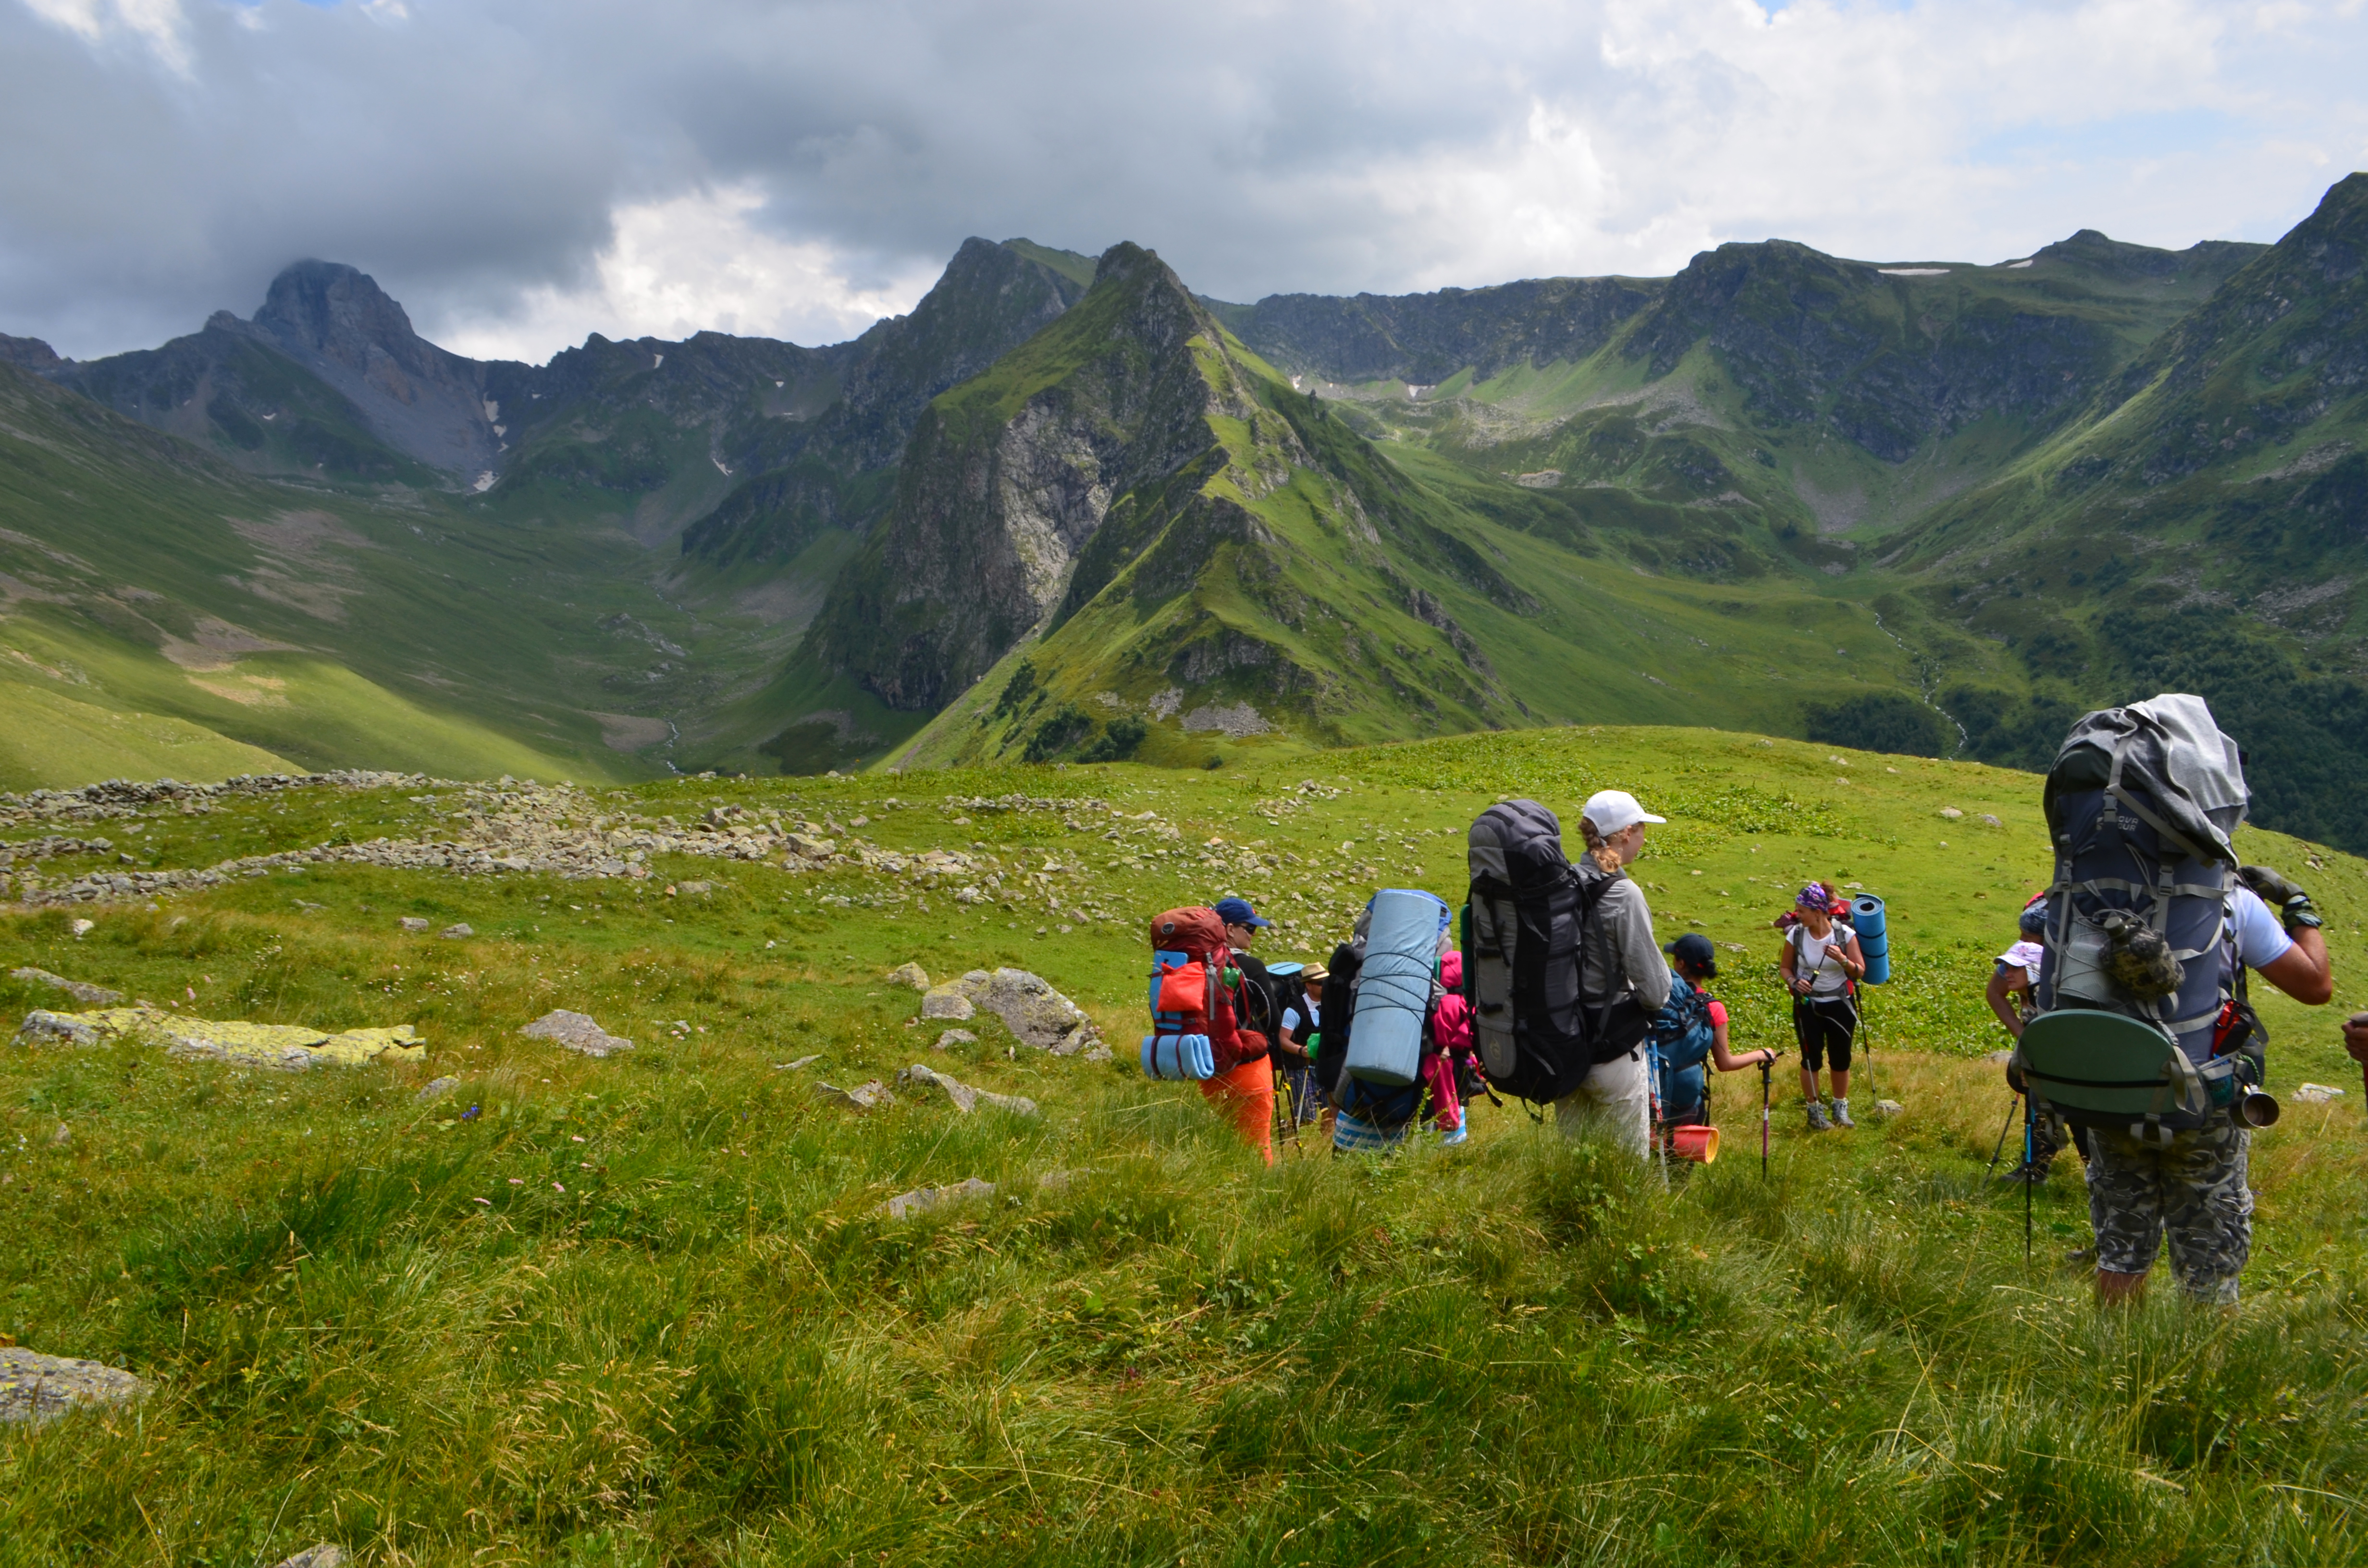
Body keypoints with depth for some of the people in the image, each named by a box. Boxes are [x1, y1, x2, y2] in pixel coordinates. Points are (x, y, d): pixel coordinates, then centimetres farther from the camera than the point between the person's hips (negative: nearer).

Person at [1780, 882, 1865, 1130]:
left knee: (1840, 1058, 9)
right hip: (1807, 1005, 0)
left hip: (1840, 1005, 0)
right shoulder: (1796, 935, -9)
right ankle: (1814, 1112, 18)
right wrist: (1794, 982, -17)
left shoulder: (1845, 935, -12)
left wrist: (1842, 960, -27)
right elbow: (1785, 966, 4)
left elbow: (1860, 971, -7)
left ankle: (1841, 1109, 29)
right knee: (1812, 1058, 3)